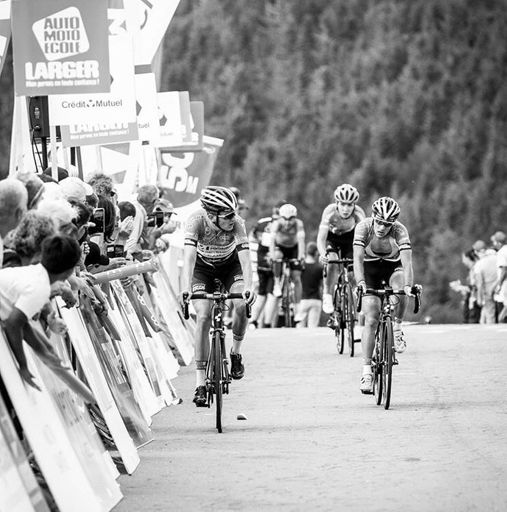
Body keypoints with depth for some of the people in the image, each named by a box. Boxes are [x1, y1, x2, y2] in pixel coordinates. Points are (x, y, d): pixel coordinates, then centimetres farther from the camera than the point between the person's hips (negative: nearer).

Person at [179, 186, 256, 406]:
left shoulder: (237, 224, -30)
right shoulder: (197, 221, -33)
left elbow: (245, 258, -37)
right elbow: (189, 255, -42)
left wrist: (248, 286, -54)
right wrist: (185, 287, -57)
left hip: (230, 266, 1)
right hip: (203, 268, -1)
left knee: (242, 305, -26)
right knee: (203, 317, -19)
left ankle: (236, 353, 2)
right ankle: (200, 383, -17)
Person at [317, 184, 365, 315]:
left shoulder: (358, 213, -33)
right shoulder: (330, 211, -36)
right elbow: (321, 237, -40)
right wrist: (323, 254, -59)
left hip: (349, 237, 1)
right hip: (331, 236, -1)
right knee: (332, 263, -28)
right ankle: (327, 297, -13)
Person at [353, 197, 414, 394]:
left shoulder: (399, 230, -29)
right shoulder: (364, 227, -28)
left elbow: (407, 261, -38)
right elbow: (358, 257, -36)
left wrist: (408, 285, -54)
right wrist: (360, 283, -51)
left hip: (393, 266, 0)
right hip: (370, 268, 0)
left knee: (400, 292, -35)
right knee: (371, 320, -12)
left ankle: (397, 329, -8)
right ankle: (366, 370, -7)